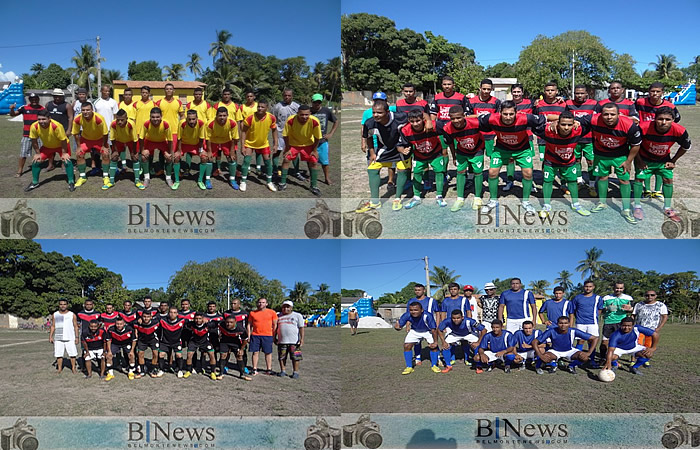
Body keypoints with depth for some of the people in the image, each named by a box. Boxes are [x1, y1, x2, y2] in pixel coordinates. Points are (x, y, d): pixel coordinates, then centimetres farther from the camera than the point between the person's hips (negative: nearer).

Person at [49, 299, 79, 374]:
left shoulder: (72, 315, 3)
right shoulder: (55, 314, 10)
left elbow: (76, 327, 4)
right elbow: (53, 326, 13)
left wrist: (77, 337, -3)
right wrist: (50, 336, 5)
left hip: (70, 338, -2)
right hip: (58, 338, 2)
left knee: (72, 354, -3)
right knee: (59, 354, 2)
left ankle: (73, 368, 8)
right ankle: (60, 368, 14)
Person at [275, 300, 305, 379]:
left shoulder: (297, 316, 4)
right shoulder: (279, 316, 15)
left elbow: (301, 328, -1)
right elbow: (276, 328, 20)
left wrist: (302, 339, -9)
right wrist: (275, 338, 14)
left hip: (294, 341, -3)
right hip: (281, 341, 3)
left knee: (295, 357, -4)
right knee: (281, 357, 5)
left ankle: (295, 372, 4)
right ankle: (283, 371, 17)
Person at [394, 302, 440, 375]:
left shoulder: (427, 316, -40)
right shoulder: (407, 315, -32)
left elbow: (434, 329, -31)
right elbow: (399, 325, -24)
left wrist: (435, 342, -29)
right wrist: (397, 327, -47)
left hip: (428, 331, -2)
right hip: (414, 331, 2)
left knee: (434, 346, -16)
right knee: (406, 346, -11)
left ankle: (434, 365, 7)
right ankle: (409, 367, 5)